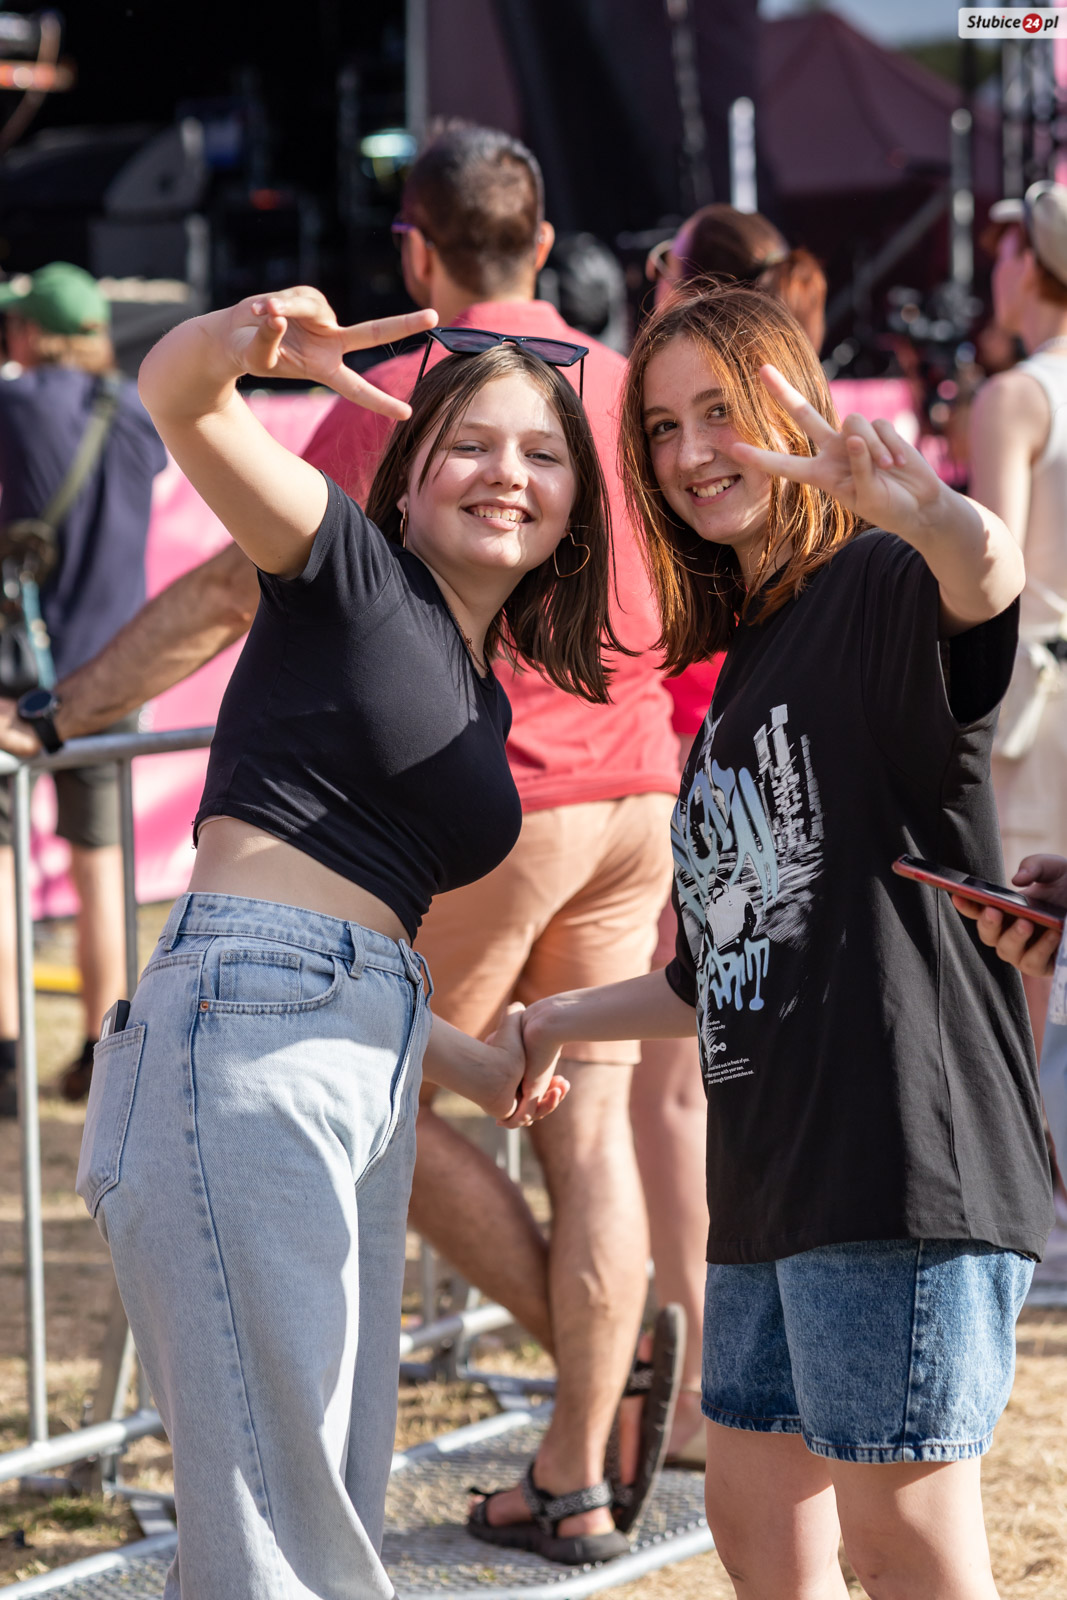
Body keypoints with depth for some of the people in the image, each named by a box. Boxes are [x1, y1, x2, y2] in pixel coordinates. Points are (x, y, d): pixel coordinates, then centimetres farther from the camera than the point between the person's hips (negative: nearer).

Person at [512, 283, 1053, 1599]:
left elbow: (989, 577, -35)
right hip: (773, 1170, 9)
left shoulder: (884, 586, -7)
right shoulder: (743, 662, 20)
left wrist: (914, 510, -56)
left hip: (903, 1142, -9)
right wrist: (556, 1025, 36)